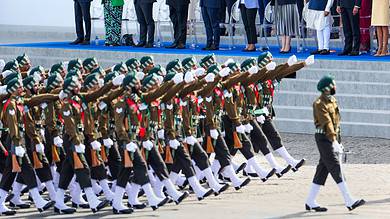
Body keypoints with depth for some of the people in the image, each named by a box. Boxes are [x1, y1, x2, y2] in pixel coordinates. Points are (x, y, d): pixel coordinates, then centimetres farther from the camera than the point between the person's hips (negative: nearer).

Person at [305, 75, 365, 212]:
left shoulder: (333, 101, 16)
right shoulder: (319, 104, -14)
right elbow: (327, 123, -23)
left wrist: (338, 142, 22)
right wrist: (334, 141, -30)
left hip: (333, 137, 10)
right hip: (324, 138, -10)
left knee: (323, 170, 9)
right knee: (336, 169, -10)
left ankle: (310, 202, 13)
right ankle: (349, 202, -12)